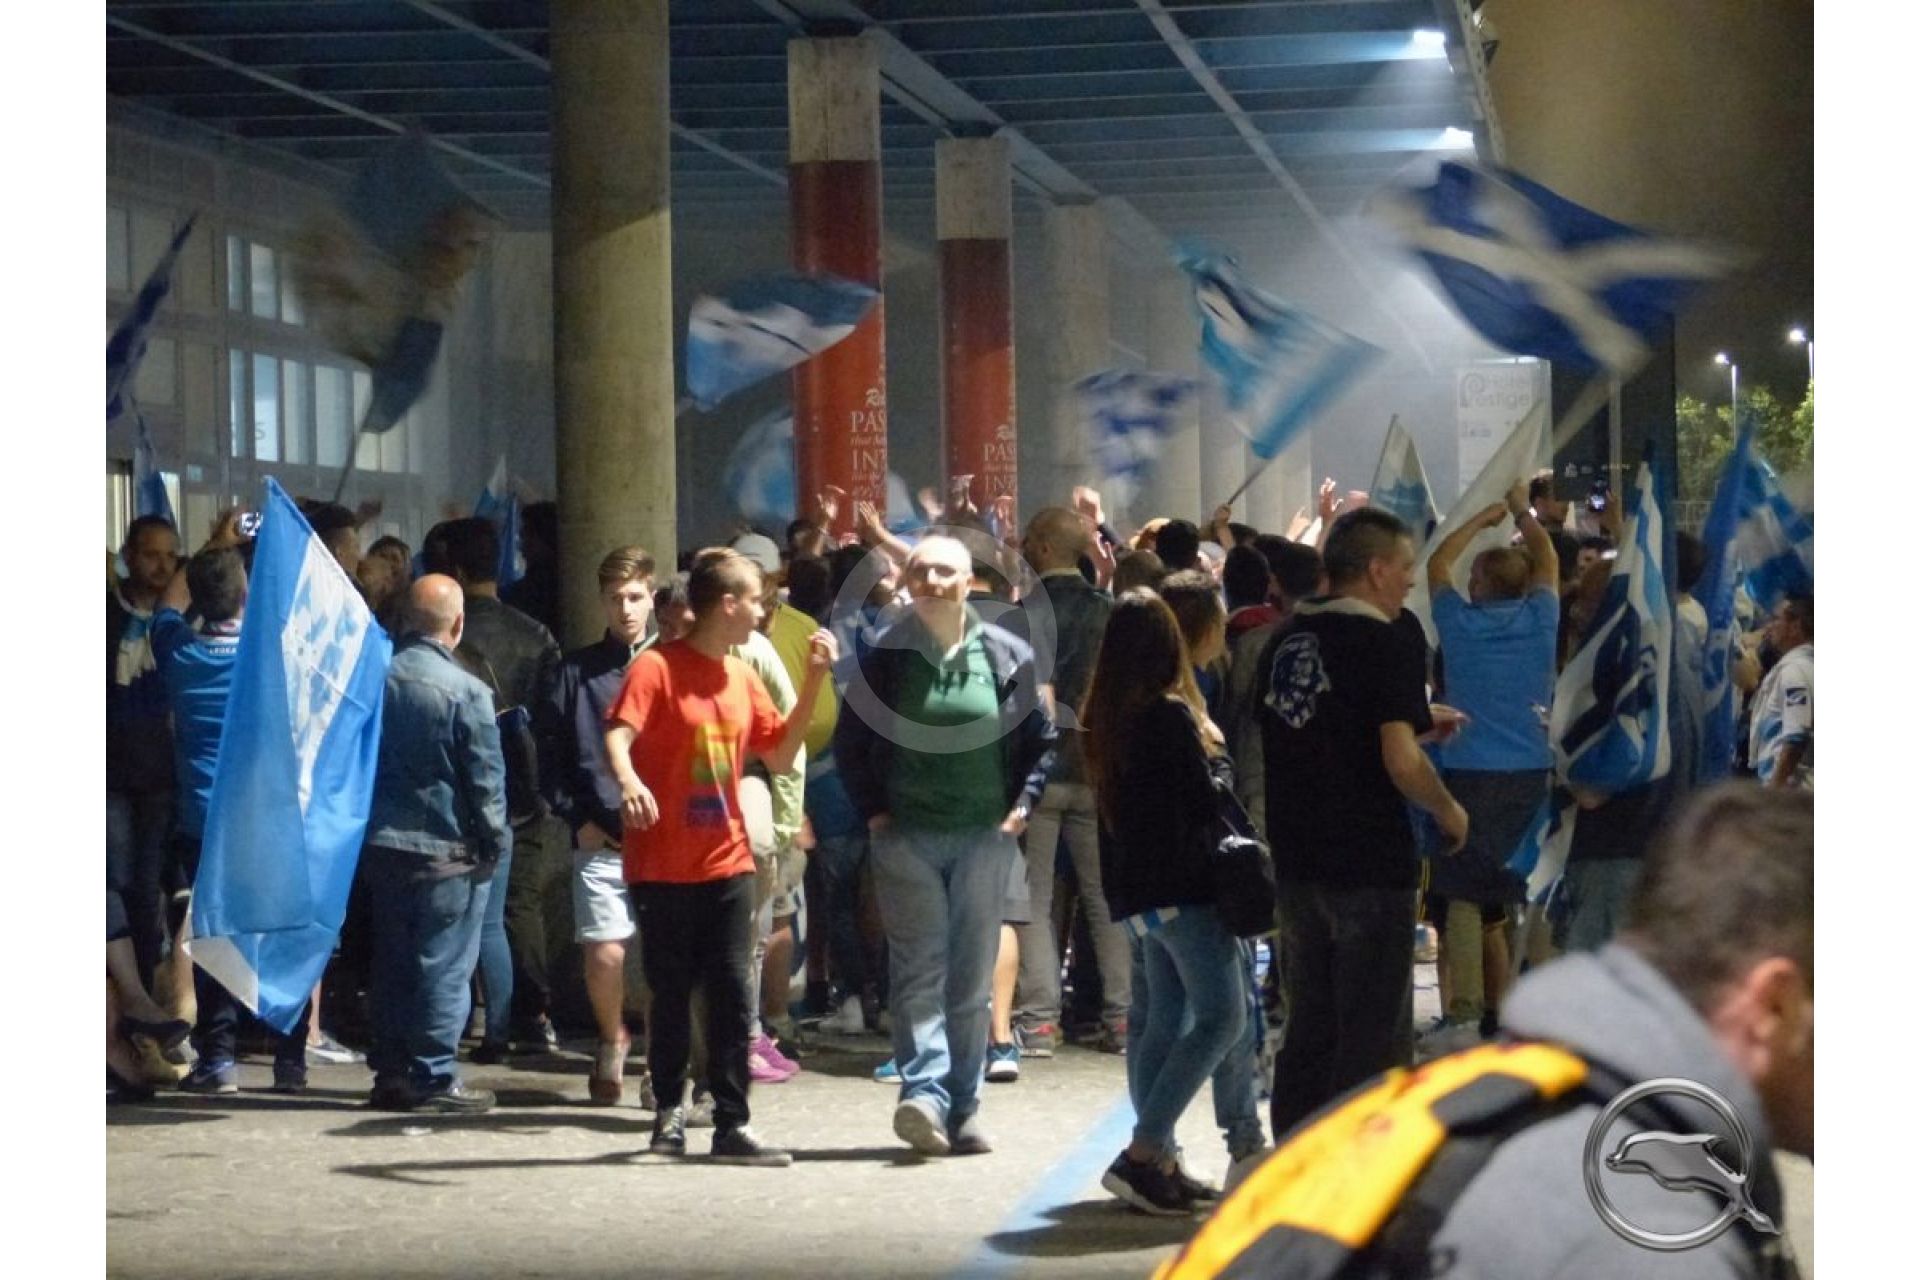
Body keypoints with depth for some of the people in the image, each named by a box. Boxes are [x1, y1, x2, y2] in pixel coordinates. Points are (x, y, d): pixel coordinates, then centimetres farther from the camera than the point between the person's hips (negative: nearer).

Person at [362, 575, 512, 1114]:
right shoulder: (465, 691, -14)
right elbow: (486, 778, -11)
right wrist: (495, 842, 0)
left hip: (383, 844, 5)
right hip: (448, 848, -5)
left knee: (392, 962, 12)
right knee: (444, 967, 1)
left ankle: (391, 1071, 16)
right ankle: (433, 1076, 2)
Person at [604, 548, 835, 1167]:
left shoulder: (742, 676, 11)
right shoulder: (658, 667, -10)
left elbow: (780, 756, 14)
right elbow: (618, 735, -22)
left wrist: (814, 679, 7)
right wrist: (629, 780, -44)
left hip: (727, 862, 5)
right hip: (664, 865, -5)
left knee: (733, 993, 1)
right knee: (671, 993, 6)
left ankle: (732, 1125, 4)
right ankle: (670, 1110, 23)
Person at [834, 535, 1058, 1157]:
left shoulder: (1007, 655, 3)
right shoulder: (884, 655, 1)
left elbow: (1042, 739, 11)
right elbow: (849, 741, 9)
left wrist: (1021, 806, 0)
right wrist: (873, 811, 1)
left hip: (985, 837, 1)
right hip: (907, 837, -1)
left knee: (972, 980, 6)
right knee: (919, 971, -10)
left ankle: (963, 1109, 12)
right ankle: (924, 1090, -19)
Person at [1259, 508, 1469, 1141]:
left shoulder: (1284, 642, 9)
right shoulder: (1383, 645, -13)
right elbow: (1402, 762, -23)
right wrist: (1450, 812, -4)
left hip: (1298, 863, 7)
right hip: (1371, 867, -7)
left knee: (1308, 1029, 15)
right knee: (1373, 1037, 0)